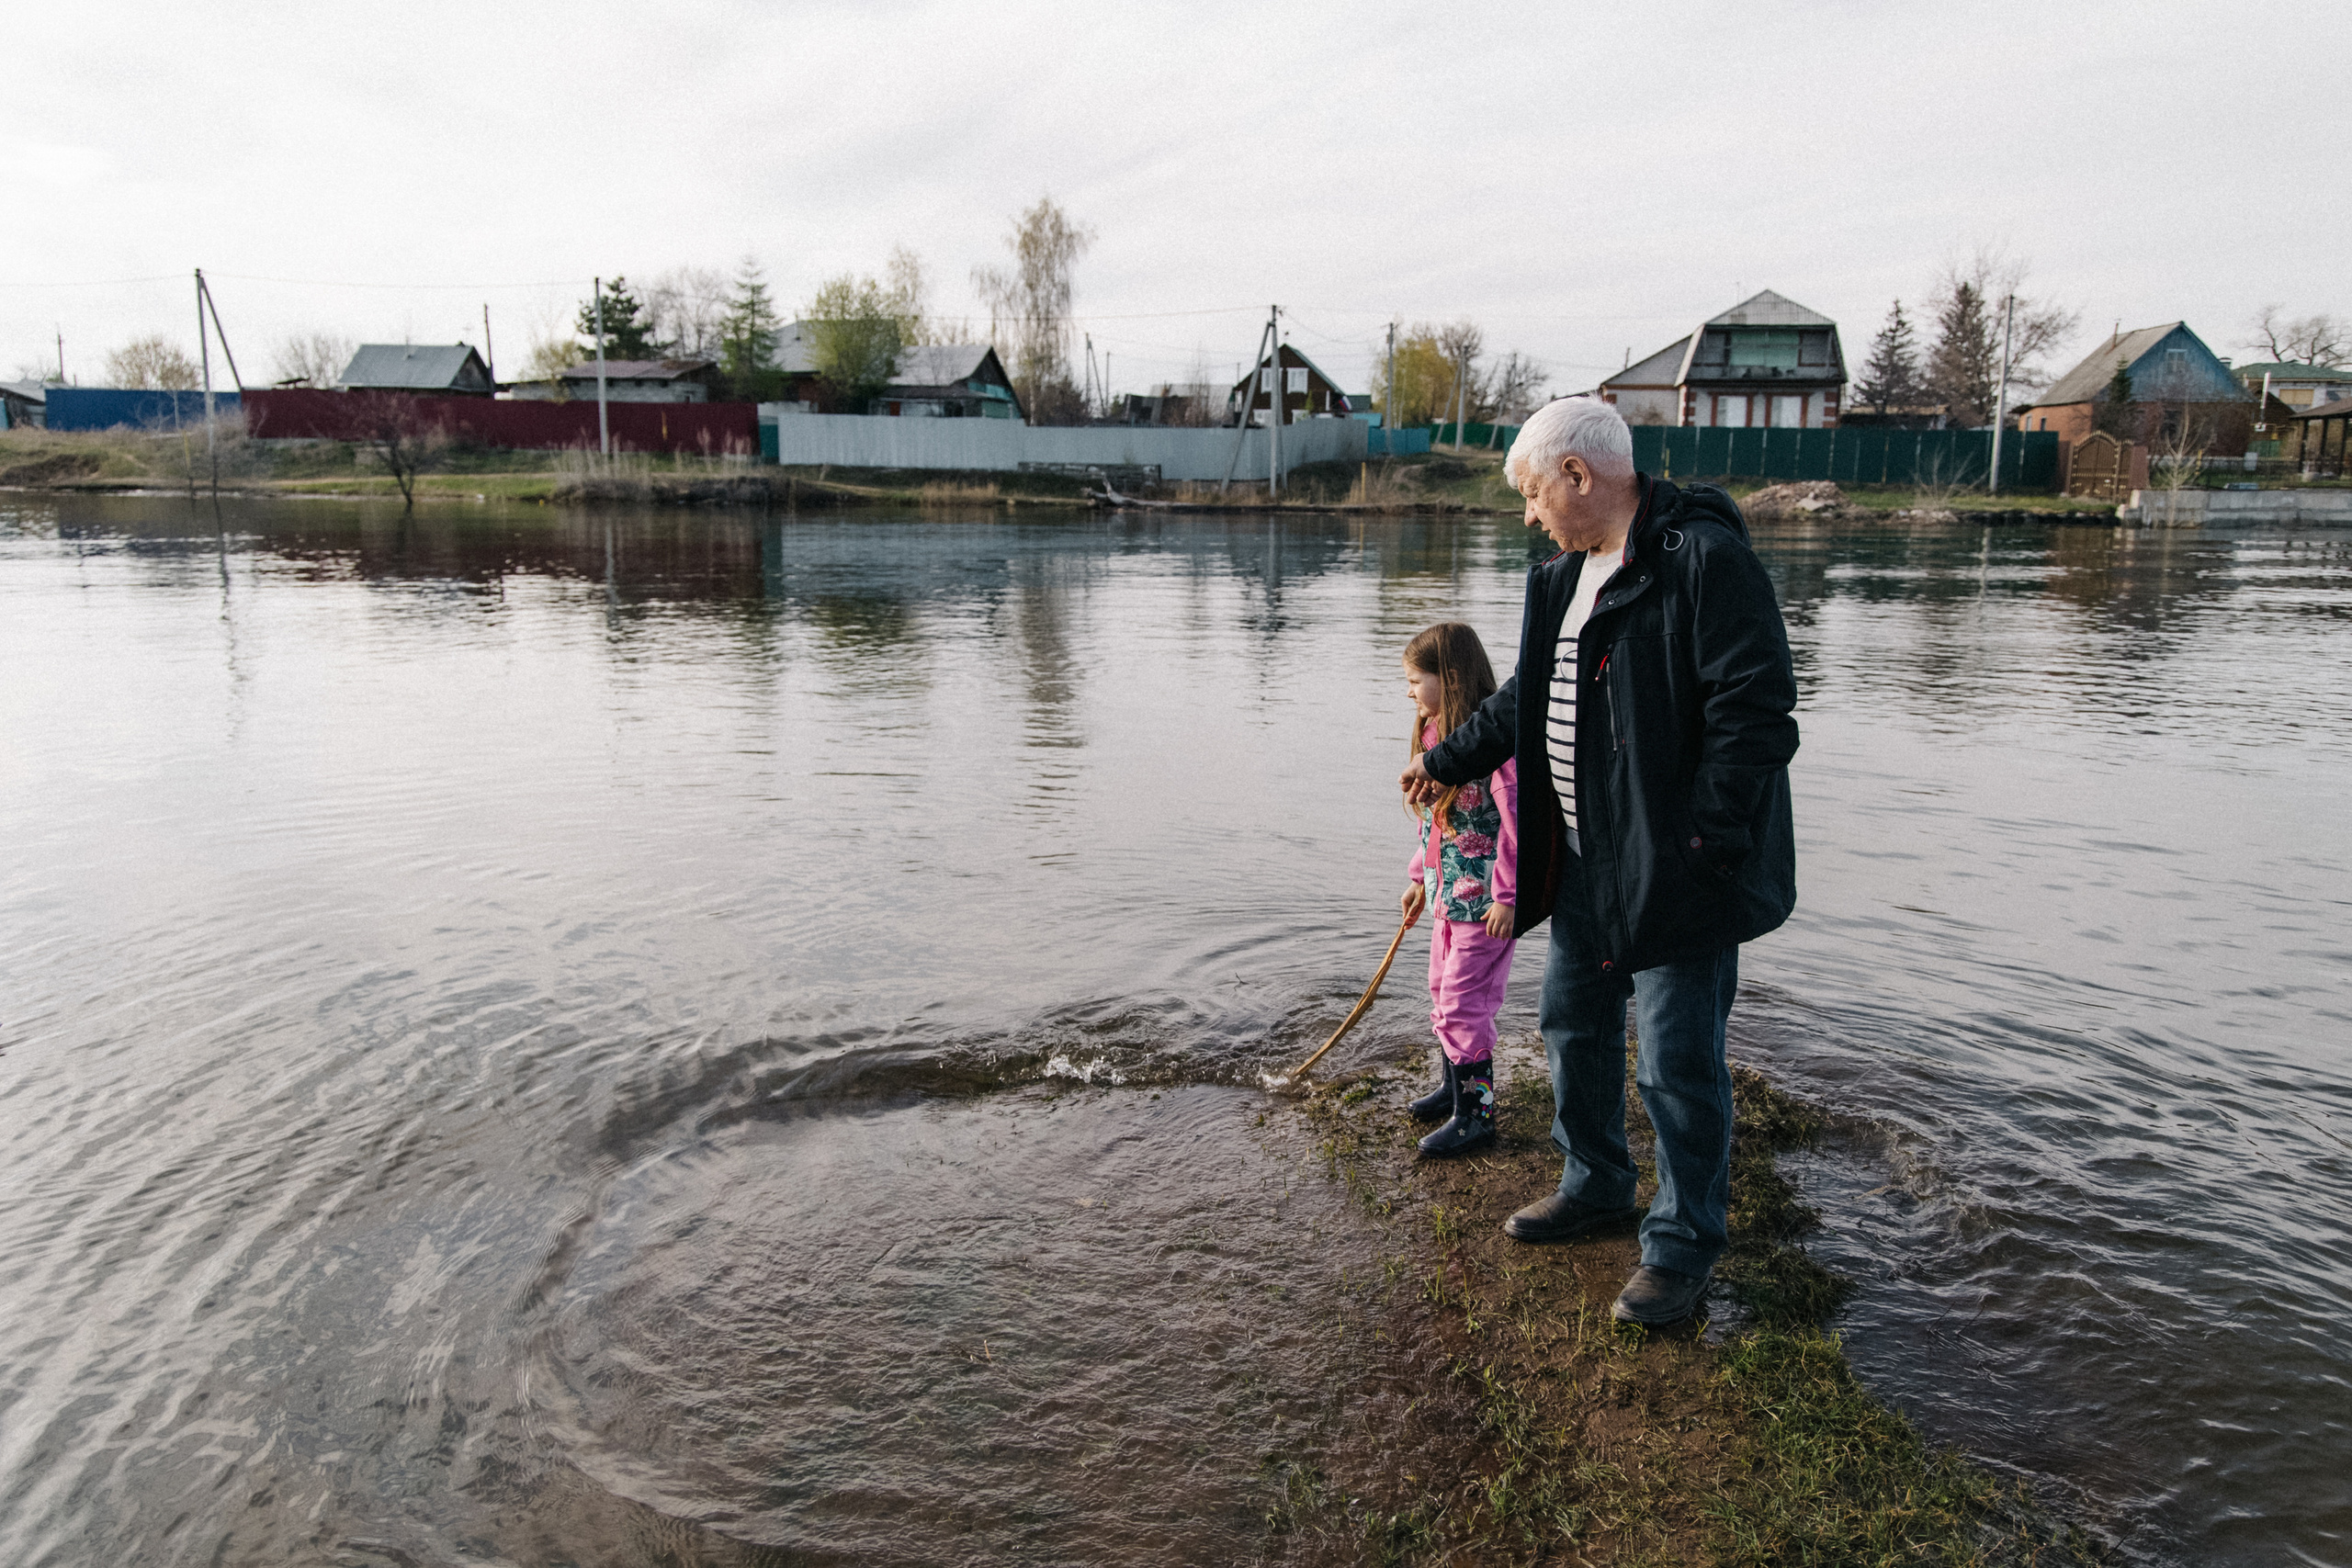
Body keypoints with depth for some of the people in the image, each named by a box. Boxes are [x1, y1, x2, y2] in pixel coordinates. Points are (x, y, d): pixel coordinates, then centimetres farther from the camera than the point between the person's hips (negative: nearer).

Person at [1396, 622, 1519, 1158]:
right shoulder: (1438, 733, 9)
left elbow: (1517, 818, -23)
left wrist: (1508, 895, -22)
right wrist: (1419, 877, 18)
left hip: (1484, 898, -9)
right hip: (1448, 892, 9)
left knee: (1463, 1003, -4)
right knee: (1442, 993, 20)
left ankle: (1476, 1113, 9)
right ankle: (1455, 1084, 38)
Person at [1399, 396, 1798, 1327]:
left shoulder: (1705, 558, -18)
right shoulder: (1568, 575, 12)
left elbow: (1753, 709, -22)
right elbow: (1526, 701, 24)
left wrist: (1702, 841, -22)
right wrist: (1450, 760, 22)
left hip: (1679, 868, -9)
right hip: (1584, 863, 9)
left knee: (1676, 1061, 0)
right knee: (1573, 1025, 20)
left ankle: (1683, 1243, 19)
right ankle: (1597, 1185, 41)